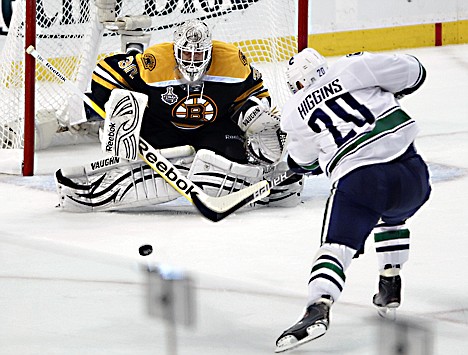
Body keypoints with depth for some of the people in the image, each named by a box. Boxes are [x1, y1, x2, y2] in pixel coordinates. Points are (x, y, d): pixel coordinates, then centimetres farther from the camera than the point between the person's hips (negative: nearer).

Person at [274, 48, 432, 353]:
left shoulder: (295, 114, 13)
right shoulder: (353, 67, 8)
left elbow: (302, 161, 29)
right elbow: (412, 74, 8)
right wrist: (388, 90, 28)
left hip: (356, 182, -3)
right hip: (408, 172, 3)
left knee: (336, 247, -4)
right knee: (393, 219, 34)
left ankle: (318, 308, -28)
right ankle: (390, 287, 32)